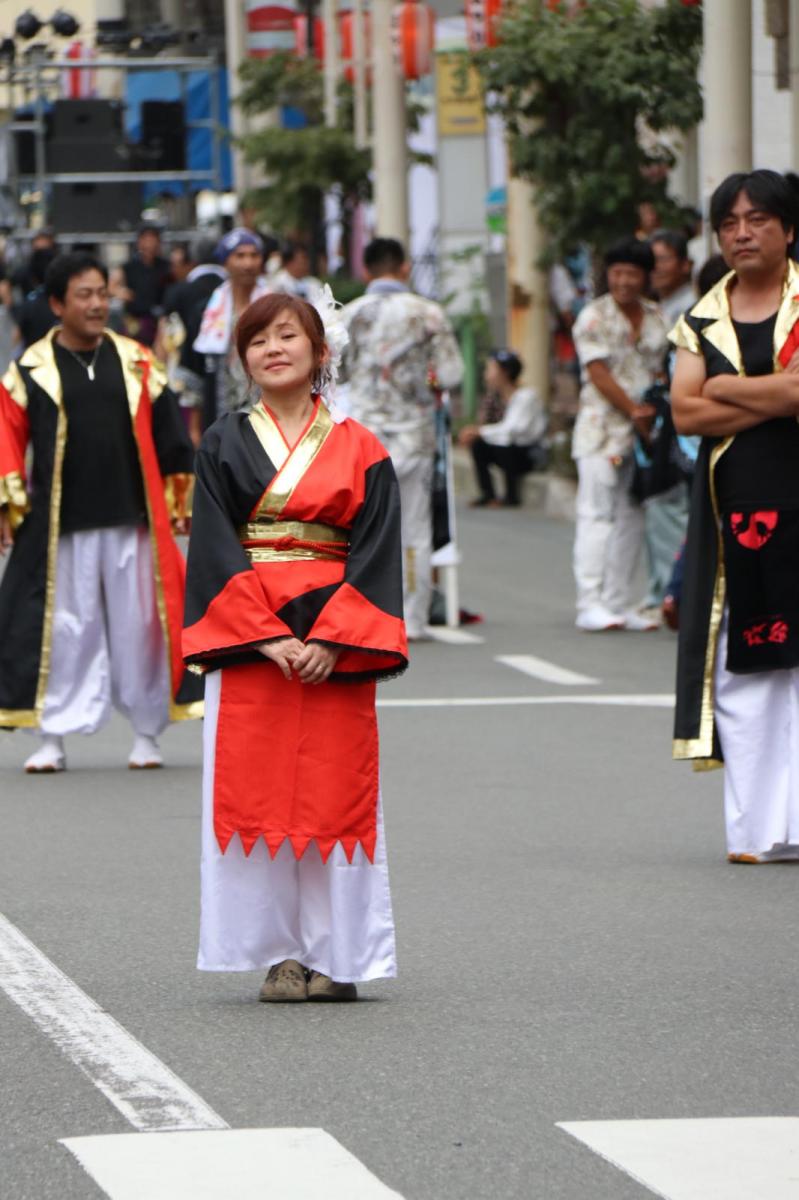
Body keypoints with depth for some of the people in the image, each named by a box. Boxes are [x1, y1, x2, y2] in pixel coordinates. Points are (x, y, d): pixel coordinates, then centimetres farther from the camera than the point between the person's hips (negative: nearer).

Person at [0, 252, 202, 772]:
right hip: (60, 528, -2)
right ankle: (53, 738, 10)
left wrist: (180, 500, 10)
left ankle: (147, 733, 15)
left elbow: (169, 436, 12)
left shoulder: (137, 363, 7)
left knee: (140, 626, 3)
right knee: (64, 631, 1)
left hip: (133, 521, 2)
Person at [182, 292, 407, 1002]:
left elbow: (375, 551, -1)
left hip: (336, 644, 0)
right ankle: (281, 954, 3)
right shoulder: (225, 445, 7)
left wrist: (331, 638, -14)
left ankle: (334, 957, 4)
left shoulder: (359, 450, 6)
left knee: (335, 793, -2)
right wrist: (268, 635, -13)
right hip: (245, 642, 0)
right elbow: (217, 550, -1)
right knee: (257, 792, -2)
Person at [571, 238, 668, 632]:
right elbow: (599, 375, -9)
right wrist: (634, 411, -14)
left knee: (632, 518, 7)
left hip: (644, 432, 6)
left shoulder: (656, 318, 13)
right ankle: (590, 603, -12)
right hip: (602, 429, -6)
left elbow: (661, 371, 14)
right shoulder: (595, 317, -3)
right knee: (596, 514, -9)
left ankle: (618, 603, 12)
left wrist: (655, 413, -4)